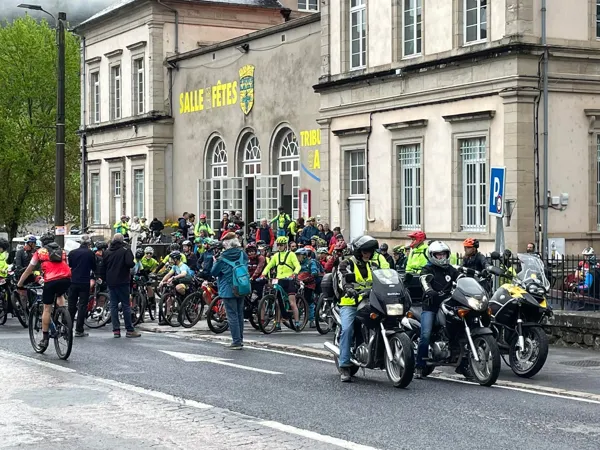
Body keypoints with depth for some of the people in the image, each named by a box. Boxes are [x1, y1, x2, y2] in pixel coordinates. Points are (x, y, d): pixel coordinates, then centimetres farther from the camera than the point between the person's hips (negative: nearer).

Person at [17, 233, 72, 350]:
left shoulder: (40, 252, 19)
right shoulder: (62, 251, 26)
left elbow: (28, 270, 22)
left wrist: (19, 284, 32)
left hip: (51, 281, -3)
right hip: (66, 279, 3)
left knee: (47, 308, 8)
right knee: (60, 296, 33)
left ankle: (45, 337, 9)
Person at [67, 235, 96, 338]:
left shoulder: (72, 253, 2)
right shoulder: (90, 253, -6)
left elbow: (69, 266, 11)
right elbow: (94, 268, 3)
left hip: (73, 282, 3)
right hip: (85, 282, -3)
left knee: (71, 305, 12)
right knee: (82, 305, 1)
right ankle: (79, 330, -1)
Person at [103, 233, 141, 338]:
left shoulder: (107, 252, 8)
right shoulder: (125, 250, -9)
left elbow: (103, 265, 12)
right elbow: (130, 263, -20)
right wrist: (133, 264, -1)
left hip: (110, 282, 4)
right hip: (122, 281, -4)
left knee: (113, 305, 7)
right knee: (126, 305, 0)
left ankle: (116, 330, 4)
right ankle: (129, 330, 0)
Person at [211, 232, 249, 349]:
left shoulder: (223, 258, -15)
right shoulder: (243, 255, 1)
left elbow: (214, 273, -5)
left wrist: (215, 262, 12)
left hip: (228, 290, -6)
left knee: (232, 315, -3)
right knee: (240, 314, 14)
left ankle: (237, 341, -6)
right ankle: (240, 340, 20)